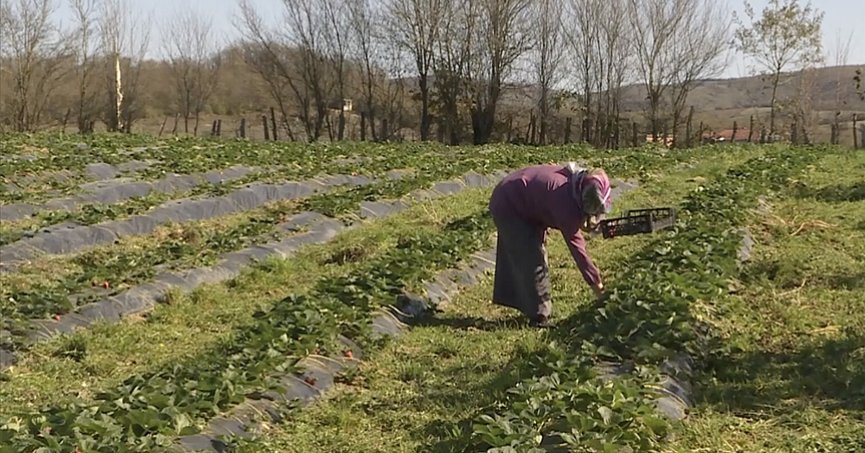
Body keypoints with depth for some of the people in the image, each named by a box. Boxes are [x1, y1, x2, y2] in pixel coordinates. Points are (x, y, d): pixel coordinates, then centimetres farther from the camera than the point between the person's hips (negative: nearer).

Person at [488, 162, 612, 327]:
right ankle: (540, 316, 2)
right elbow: (576, 246, -28)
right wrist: (596, 283, -22)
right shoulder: (566, 203, -34)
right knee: (533, 261, -7)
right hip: (507, 206, -9)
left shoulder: (580, 181, -12)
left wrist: (584, 221, -16)